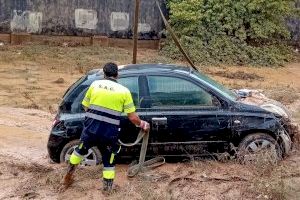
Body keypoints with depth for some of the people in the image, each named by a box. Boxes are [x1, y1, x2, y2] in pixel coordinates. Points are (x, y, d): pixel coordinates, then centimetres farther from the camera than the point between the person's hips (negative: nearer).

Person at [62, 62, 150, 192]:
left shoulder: (95, 84, 7)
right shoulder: (124, 91, 1)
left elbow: (85, 107, 16)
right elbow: (132, 117, -1)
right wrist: (142, 124, 18)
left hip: (91, 128, 2)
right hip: (109, 133, -2)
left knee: (80, 150, 29)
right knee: (108, 162, 16)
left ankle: (68, 176, 43)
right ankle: (107, 190, 22)